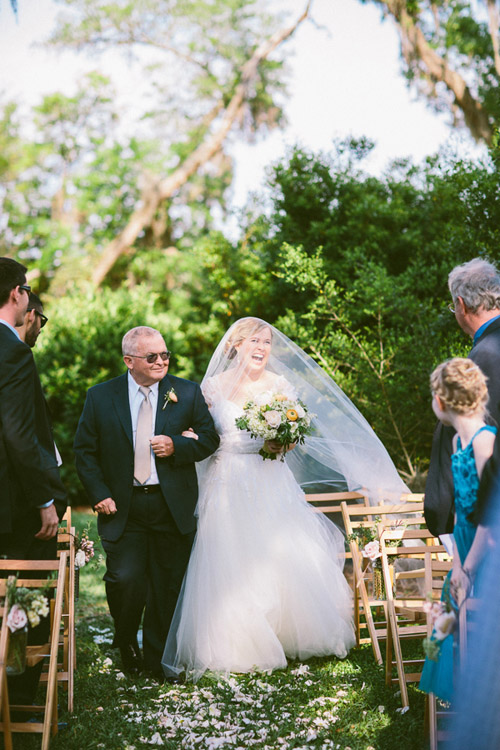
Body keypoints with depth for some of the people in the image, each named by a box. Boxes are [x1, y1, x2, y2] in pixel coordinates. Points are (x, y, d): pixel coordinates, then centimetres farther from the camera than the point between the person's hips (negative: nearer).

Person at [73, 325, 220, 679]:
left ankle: (159, 657, 26)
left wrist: (177, 447, -13)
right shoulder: (100, 397, 2)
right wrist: (99, 494, -5)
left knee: (168, 586, 7)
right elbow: (85, 450, 5)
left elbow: (210, 438, 6)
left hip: (173, 506, 1)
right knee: (125, 580, -11)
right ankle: (126, 641, 20)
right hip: (123, 508, -1)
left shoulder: (187, 392, 3)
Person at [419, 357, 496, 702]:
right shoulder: (458, 441, 8)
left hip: (488, 562, -9)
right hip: (469, 560, 9)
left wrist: (467, 572, -21)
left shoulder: (485, 440, -21)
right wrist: (457, 566, 5)